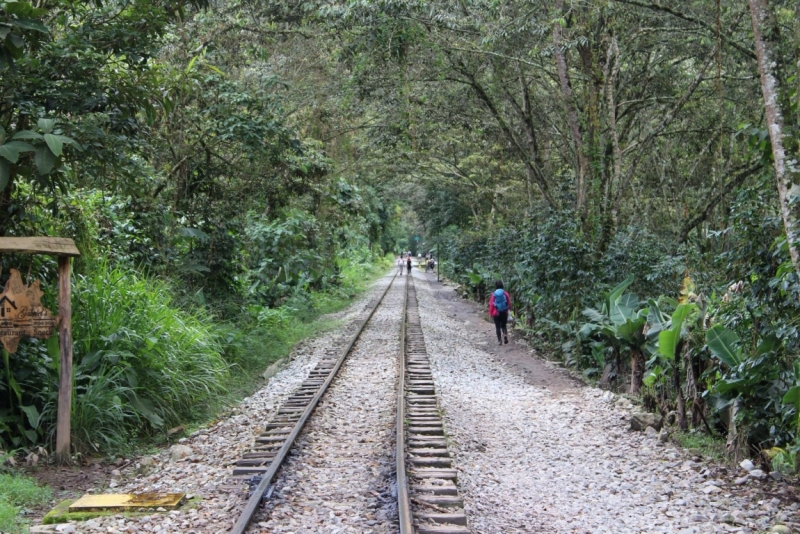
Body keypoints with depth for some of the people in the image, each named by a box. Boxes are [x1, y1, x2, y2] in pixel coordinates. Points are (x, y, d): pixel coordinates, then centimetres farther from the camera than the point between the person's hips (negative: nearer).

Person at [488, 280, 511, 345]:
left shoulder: (494, 294, -6)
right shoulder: (505, 293, -4)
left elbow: (491, 304, -6)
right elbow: (509, 303, -4)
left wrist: (490, 313, 2)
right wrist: (509, 309, 10)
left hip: (496, 313, -1)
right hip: (504, 312, 1)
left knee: (497, 327, 8)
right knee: (503, 326, 14)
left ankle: (499, 340, 5)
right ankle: (505, 334, -15)